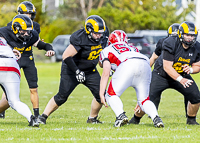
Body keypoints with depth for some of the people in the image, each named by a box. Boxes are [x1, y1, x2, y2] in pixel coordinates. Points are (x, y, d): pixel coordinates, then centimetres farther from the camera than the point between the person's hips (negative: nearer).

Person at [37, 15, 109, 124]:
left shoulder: (103, 35, -10)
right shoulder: (80, 38, -30)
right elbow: (66, 56, -27)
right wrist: (77, 71, -31)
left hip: (90, 70, 6)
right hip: (72, 69, -6)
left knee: (101, 95, -6)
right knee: (61, 97, -7)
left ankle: (92, 118, 13)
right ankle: (43, 116, 6)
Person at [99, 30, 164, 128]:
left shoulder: (106, 51, 27)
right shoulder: (131, 49, 41)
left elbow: (106, 73, 12)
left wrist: (101, 94, 10)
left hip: (128, 64, -5)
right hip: (145, 64, 5)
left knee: (111, 95, 8)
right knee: (144, 99, 17)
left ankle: (121, 116, -17)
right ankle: (155, 118, -8)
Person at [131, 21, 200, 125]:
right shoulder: (171, 43, -28)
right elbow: (167, 67, -30)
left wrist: (190, 69, -23)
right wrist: (180, 79, -40)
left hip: (181, 75, 4)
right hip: (162, 74, -4)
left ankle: (191, 120, 14)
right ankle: (136, 118, 15)